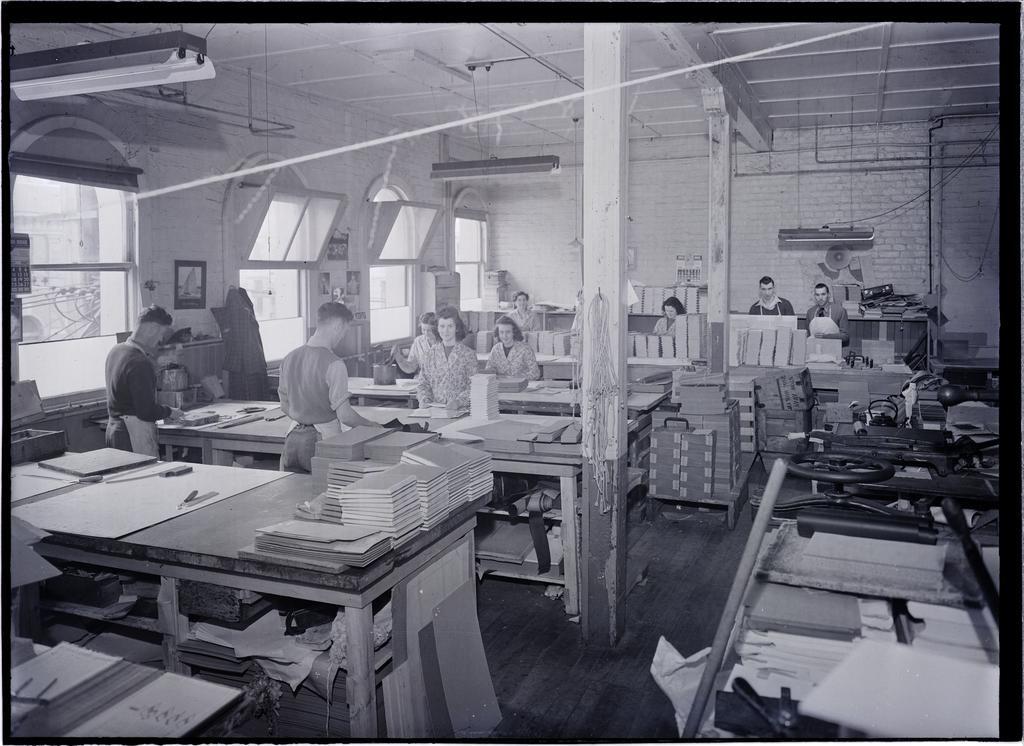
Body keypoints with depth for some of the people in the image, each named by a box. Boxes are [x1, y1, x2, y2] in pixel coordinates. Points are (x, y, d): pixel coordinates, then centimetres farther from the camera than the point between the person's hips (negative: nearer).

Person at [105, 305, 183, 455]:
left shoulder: (116, 350, 9)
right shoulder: (140, 363, -22)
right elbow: (146, 412, -21)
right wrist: (169, 412, -5)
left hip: (114, 428, 10)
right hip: (135, 436, -10)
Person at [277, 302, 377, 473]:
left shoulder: (289, 358, 5)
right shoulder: (333, 364, -16)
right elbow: (345, 415, -17)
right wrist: (373, 426, -2)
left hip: (293, 440, 7)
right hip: (323, 439, -7)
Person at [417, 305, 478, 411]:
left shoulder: (468, 354, 3)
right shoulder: (430, 354, 11)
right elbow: (422, 384, 13)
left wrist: (458, 402, -18)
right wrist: (424, 400, -6)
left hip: (460, 410, -2)